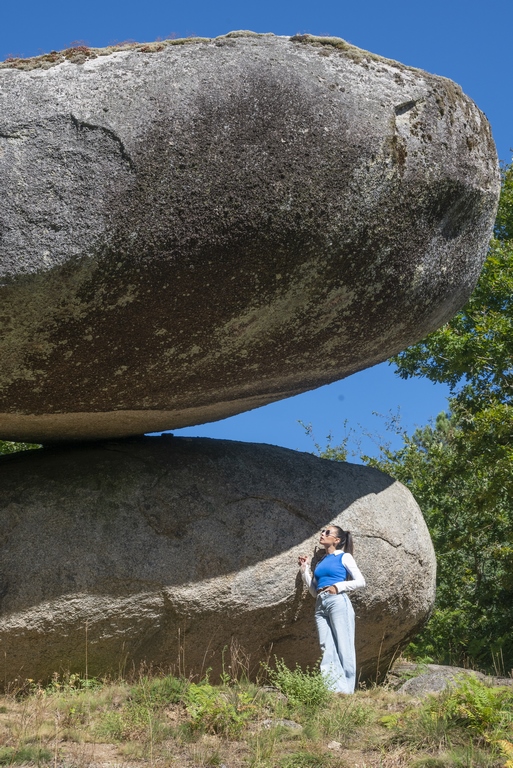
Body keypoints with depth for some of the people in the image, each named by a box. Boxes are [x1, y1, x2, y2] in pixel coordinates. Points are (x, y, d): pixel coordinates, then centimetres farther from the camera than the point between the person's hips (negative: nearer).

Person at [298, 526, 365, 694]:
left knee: (343, 648, -7)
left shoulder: (344, 557, 8)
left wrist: (338, 587, -10)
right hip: (321, 605, 6)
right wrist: (305, 569, 17)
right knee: (327, 649, -3)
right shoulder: (320, 561, 23)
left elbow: (360, 581, 1)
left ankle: (346, 691, -7)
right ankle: (333, 690, -7)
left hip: (338, 602, -6)